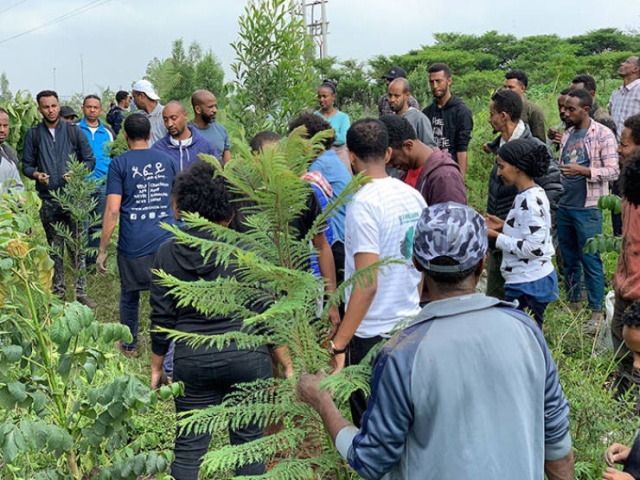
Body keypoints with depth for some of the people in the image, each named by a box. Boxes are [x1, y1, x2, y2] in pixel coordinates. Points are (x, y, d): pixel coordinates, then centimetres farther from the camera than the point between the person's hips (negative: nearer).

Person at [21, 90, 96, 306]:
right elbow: (26, 165, 10)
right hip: (48, 200, 1)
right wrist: (36, 175, -11)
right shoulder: (33, 134, 6)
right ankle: (58, 292, 18)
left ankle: (81, 291, 6)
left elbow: (90, 160, 6)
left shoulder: (74, 130, 4)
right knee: (55, 248, 8)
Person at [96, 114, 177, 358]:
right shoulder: (168, 161, 6)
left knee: (129, 296, 19)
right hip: (165, 241, 2)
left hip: (132, 245, -2)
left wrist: (102, 251, -3)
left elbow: (112, 211, -10)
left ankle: (129, 346, 37)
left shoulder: (119, 164, -4)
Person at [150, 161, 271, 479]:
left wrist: (157, 367, 13)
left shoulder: (167, 254, -3)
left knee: (188, 448, 12)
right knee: (248, 441, 12)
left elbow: (162, 318, 0)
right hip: (247, 356, -1)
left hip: (193, 361, 1)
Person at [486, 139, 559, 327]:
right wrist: (505, 226, 9)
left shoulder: (530, 201, -19)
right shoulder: (533, 195, 11)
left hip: (528, 286, -10)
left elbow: (533, 248, -23)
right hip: (527, 283, 10)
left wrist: (497, 237, -16)